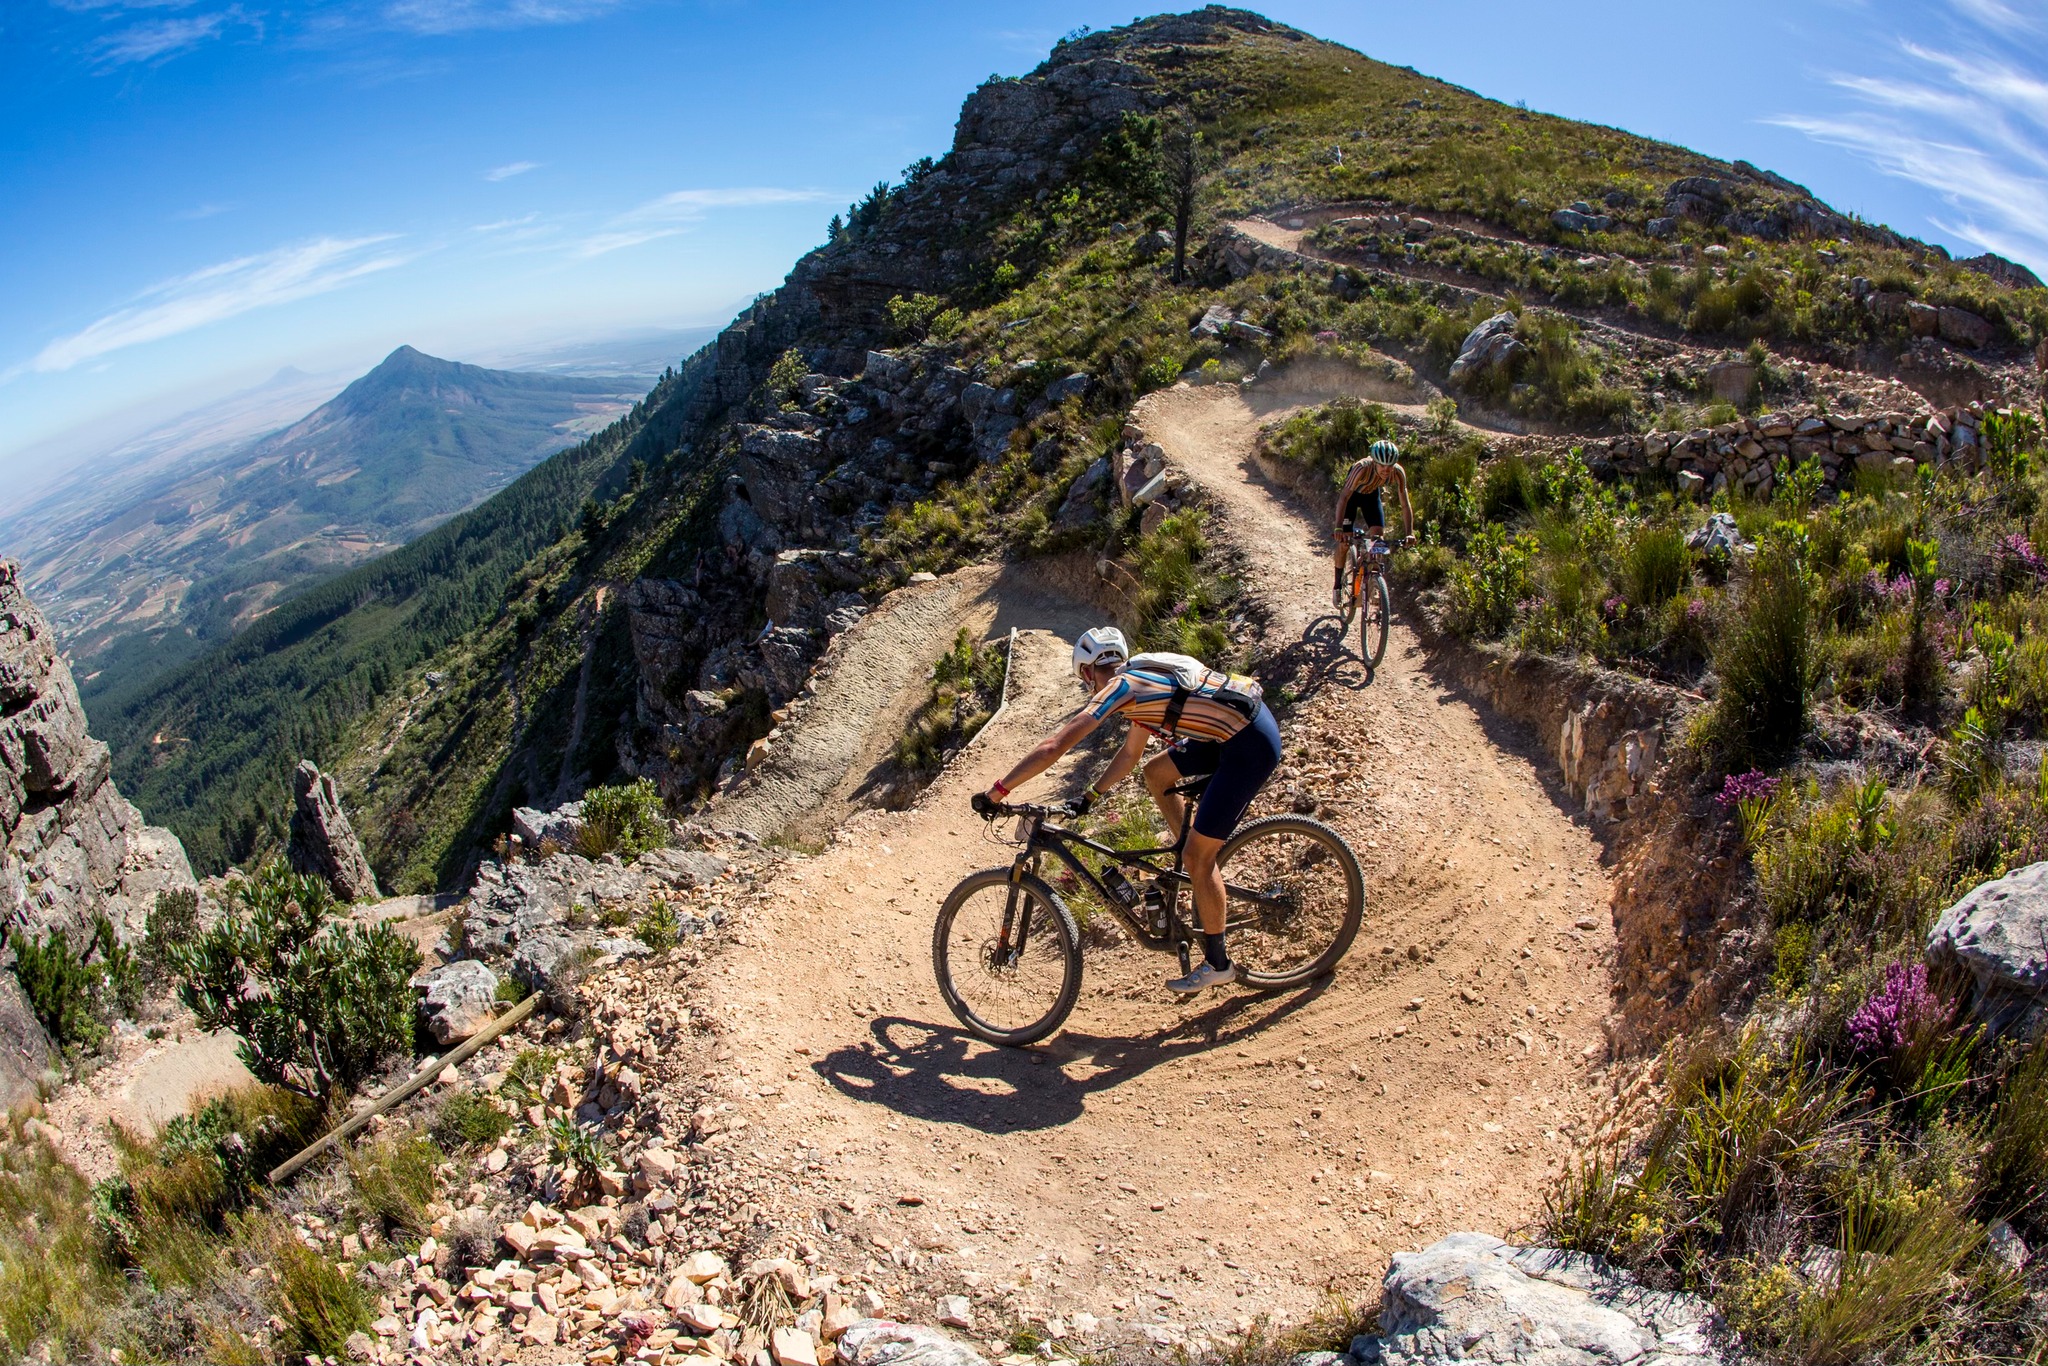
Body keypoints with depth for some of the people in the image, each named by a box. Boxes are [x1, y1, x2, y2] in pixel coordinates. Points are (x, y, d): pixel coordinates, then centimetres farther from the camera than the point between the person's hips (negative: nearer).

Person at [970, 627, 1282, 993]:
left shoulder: (1119, 685, -10)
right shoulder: (1140, 677, 17)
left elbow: (1053, 747, -15)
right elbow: (1130, 754, 27)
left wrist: (996, 792, -9)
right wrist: (1090, 796, 27)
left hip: (1251, 743, -9)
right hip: (1241, 723, 9)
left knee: (1198, 855, -1)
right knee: (1156, 773, 19)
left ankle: (1218, 964, 14)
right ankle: (1202, 870, 24)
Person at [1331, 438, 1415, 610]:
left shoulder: (1398, 473, -31)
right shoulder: (1363, 468, -41)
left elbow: (1405, 505, -27)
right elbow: (1344, 497, -46)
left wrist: (1409, 533, -37)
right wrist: (1338, 527, -56)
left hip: (1371, 494, 3)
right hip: (1351, 493, -3)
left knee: (1379, 534, -11)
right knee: (1344, 540, -10)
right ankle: (1338, 586, 5)